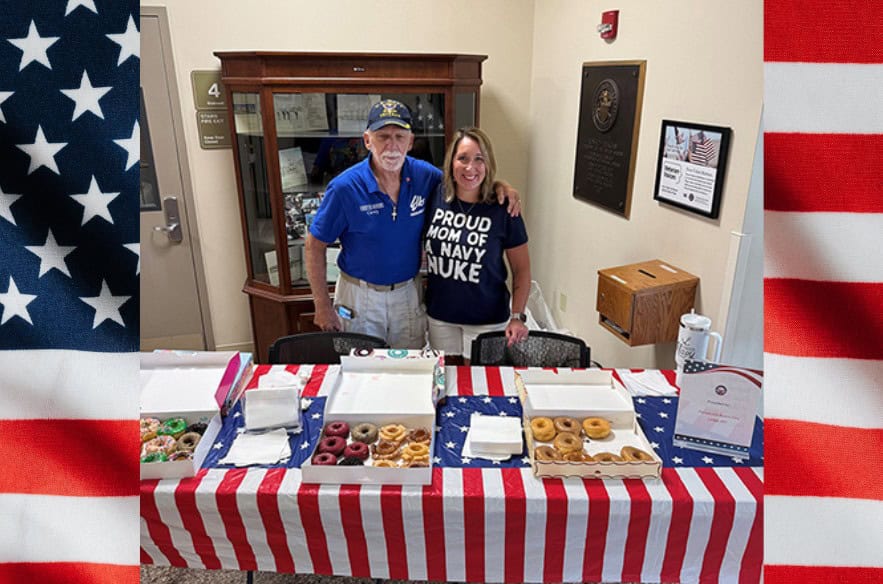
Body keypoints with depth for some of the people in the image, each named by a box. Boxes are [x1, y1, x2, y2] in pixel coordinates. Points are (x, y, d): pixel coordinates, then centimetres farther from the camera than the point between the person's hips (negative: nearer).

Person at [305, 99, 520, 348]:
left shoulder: (424, 175, -8)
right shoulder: (345, 187, -19)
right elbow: (315, 245, -11)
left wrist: (499, 185, -11)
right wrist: (322, 305, -10)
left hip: (408, 293, 3)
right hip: (359, 297, -3)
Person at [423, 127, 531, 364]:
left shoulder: (502, 210, -12)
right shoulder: (436, 197, -6)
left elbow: (522, 269, -4)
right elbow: (421, 242, 12)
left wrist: (518, 316, -10)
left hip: (486, 318, -2)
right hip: (440, 314, 3)